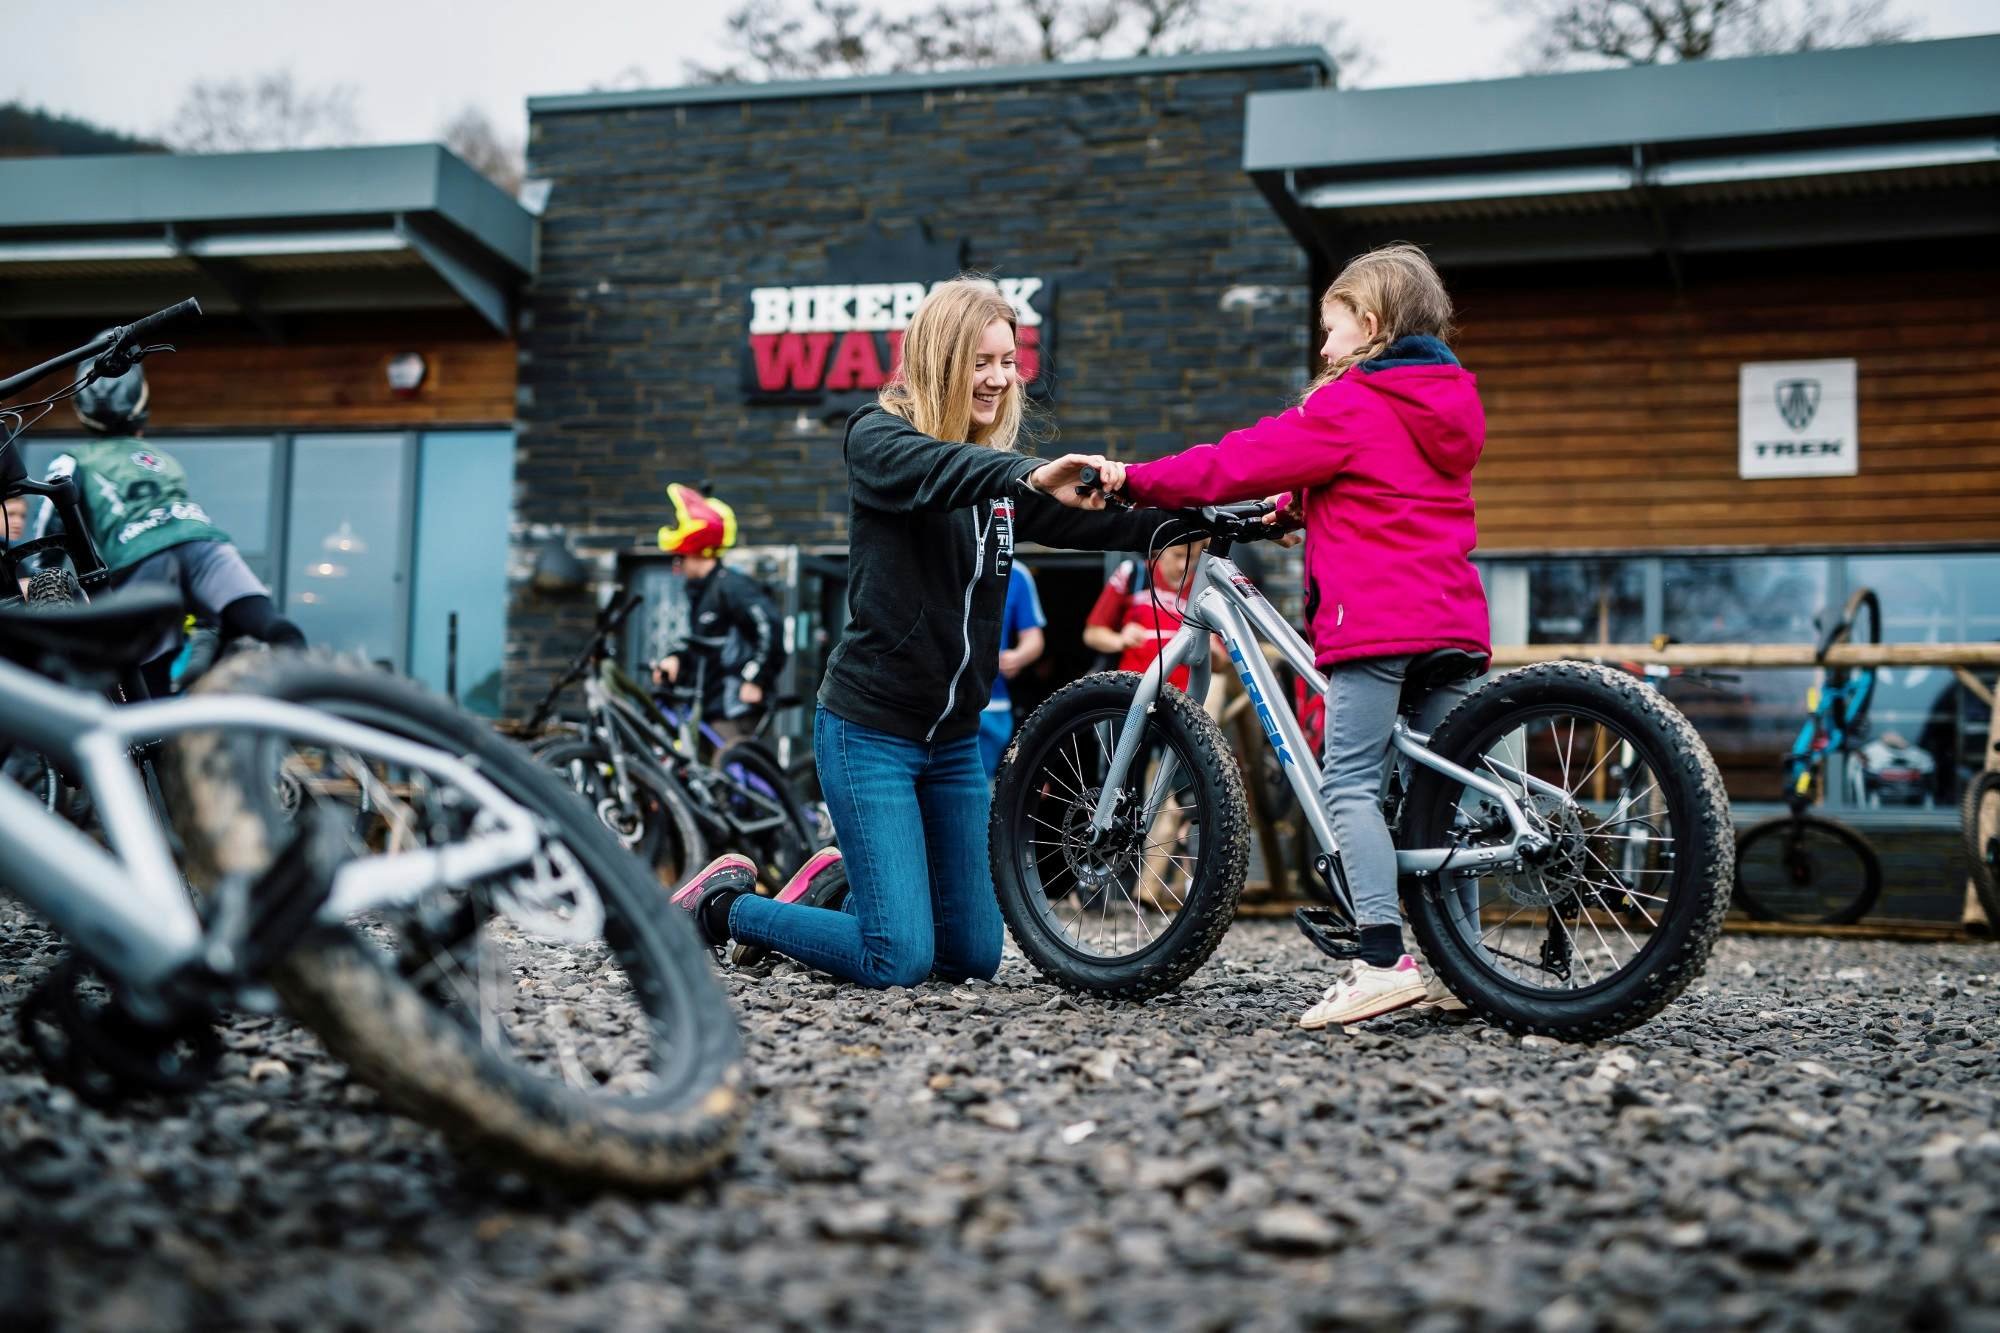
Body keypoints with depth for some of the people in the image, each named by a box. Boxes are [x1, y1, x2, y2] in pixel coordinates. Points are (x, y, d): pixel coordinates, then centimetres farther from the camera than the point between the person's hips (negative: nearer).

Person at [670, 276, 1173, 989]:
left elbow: (1088, 520, 1)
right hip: (870, 729, -7)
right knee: (900, 960, -11)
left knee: (973, 955, 8)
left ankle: (843, 888, 33)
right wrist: (1028, 474, -49)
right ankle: (723, 905, 10)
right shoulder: (877, 434, -8)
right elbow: (929, 470, -31)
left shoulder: (997, 469, 10)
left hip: (954, 738, 7)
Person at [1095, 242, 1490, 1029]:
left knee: (1349, 784, -8)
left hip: (1373, 623, -8)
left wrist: (1137, 481, 1)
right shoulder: (1449, 404, 20)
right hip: (1451, 622, 8)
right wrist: (1300, 506, 29)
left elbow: (1243, 462, -7)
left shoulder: (1349, 406, -5)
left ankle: (1383, 960, -15)